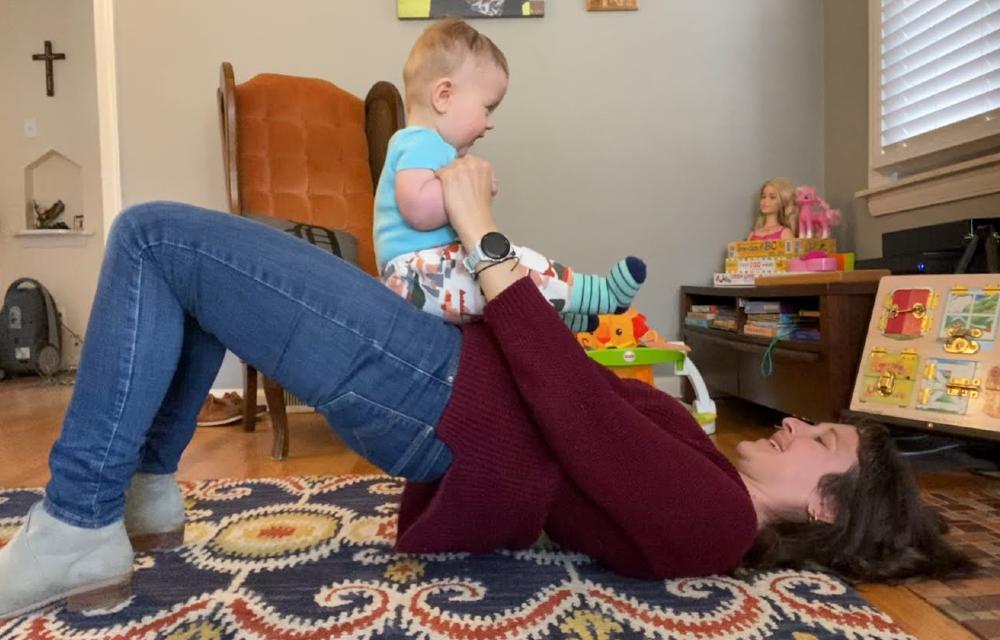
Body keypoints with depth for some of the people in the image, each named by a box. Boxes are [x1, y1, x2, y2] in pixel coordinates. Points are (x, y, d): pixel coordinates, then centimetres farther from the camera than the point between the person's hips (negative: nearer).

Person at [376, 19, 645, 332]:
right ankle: (602, 294, -19)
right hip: (419, 277, -12)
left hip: (424, 273, 12)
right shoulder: (423, 144, -15)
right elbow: (418, 208, -34)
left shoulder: (421, 145, 21)